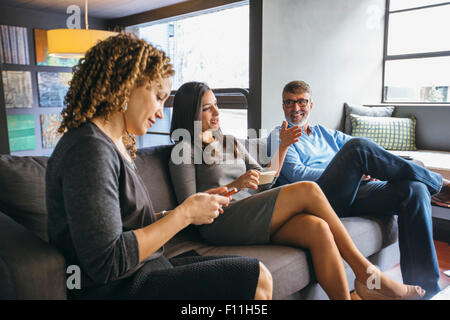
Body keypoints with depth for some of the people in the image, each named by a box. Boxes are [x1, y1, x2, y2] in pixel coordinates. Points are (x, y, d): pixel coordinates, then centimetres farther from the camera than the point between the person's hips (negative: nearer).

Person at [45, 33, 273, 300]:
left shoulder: (117, 145, 10)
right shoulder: (89, 149, -21)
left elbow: (128, 222, 10)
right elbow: (106, 265, -25)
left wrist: (187, 210, 1)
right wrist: (184, 214, -19)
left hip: (143, 268, 9)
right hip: (117, 288, -9)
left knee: (256, 275, 6)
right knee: (257, 279, -11)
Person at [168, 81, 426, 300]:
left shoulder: (230, 142, 24)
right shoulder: (184, 150, 4)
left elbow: (266, 182, 21)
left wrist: (282, 148, 8)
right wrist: (234, 186, -17)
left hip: (252, 216, 6)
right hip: (221, 223, -6)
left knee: (317, 228, -25)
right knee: (308, 190, -22)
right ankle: (365, 271, -10)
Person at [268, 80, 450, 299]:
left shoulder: (325, 133, 30)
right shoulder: (278, 136, 13)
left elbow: (368, 149, 23)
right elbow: (297, 174, -4)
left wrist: (370, 170, -3)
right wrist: (353, 170, -8)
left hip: (352, 193, 6)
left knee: (415, 190, -18)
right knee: (358, 147, -27)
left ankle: (423, 288, -18)